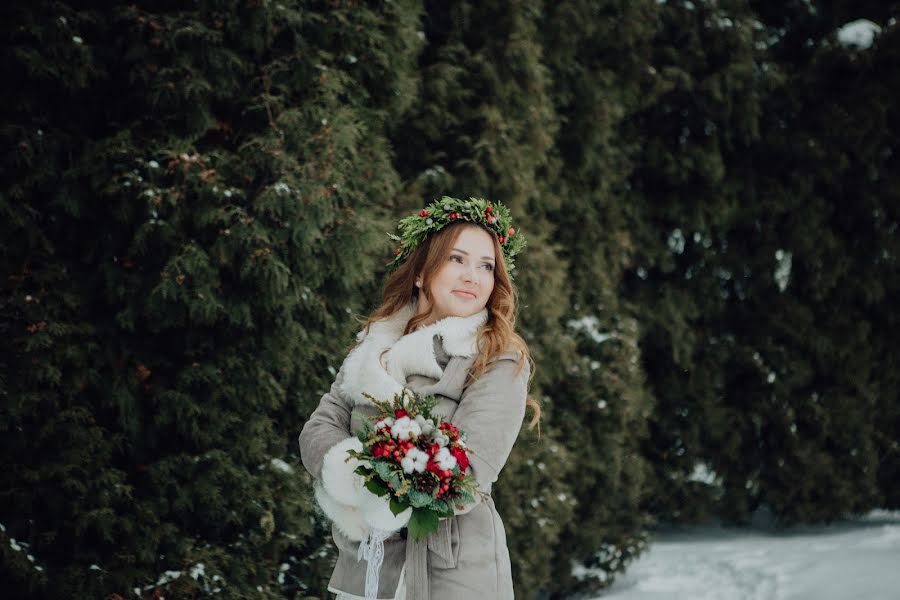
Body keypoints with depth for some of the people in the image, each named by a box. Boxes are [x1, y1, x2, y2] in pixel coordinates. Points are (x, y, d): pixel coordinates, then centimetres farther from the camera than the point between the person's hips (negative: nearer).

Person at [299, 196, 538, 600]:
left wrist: (375, 501, -12)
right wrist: (350, 475, -18)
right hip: (361, 567, 5)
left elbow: (468, 476, -18)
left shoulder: (500, 362, -9)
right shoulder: (377, 344, 8)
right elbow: (319, 429, 1)